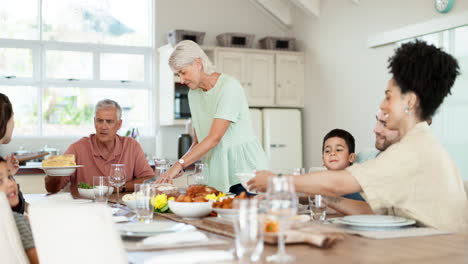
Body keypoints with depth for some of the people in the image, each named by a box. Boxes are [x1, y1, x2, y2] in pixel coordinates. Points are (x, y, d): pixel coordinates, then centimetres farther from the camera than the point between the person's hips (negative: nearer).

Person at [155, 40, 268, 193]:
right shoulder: (193, 94, 10)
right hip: (218, 177, 6)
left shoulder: (229, 86, -13)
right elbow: (198, 142, 12)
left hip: (245, 169, -6)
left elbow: (215, 138, -22)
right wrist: (180, 165, -6)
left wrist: (180, 164, -26)